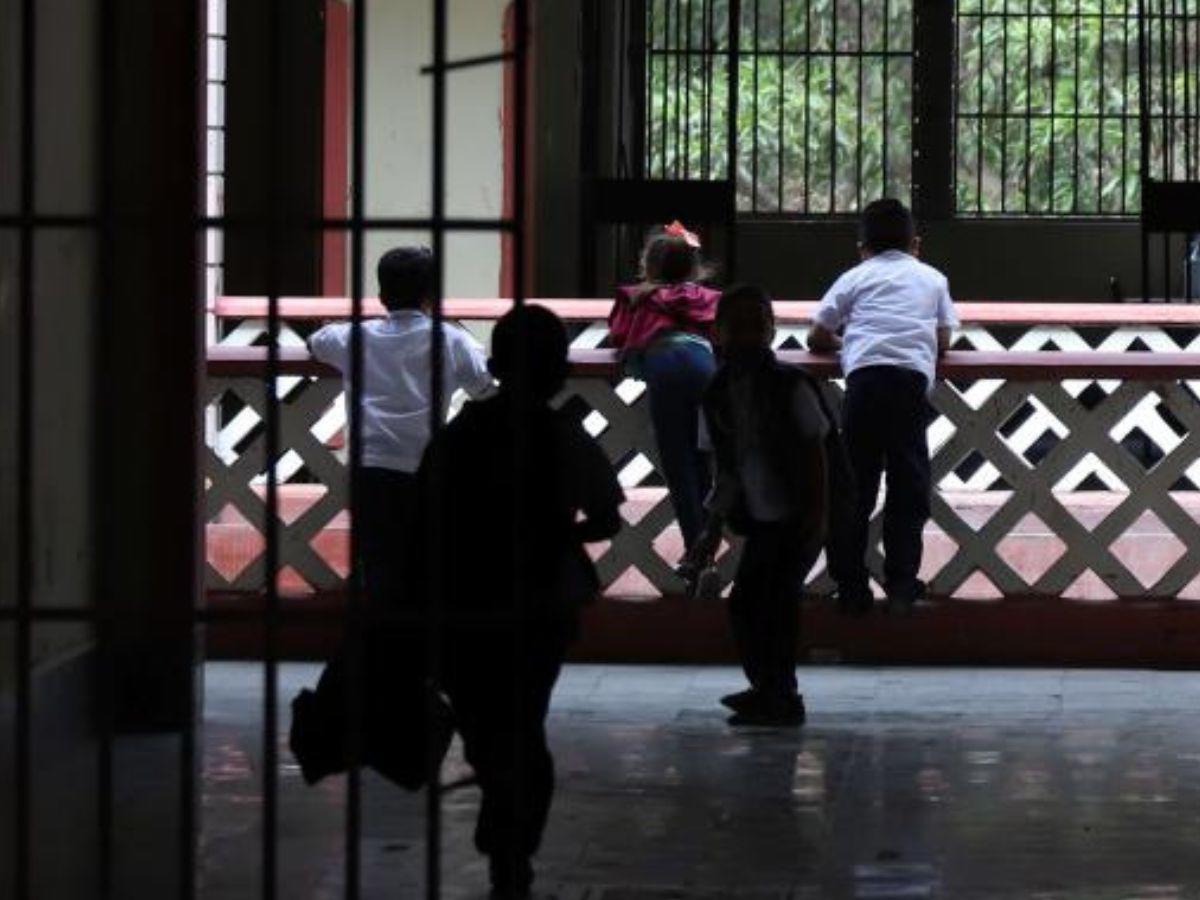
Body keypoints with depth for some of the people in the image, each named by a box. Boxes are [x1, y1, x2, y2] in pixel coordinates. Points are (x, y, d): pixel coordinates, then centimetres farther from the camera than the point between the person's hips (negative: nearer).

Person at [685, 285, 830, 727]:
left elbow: (816, 453, -9)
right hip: (760, 520, 6)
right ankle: (769, 691, 24)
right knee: (745, 602, 8)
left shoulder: (790, 385, -11)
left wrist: (818, 517, -15)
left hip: (799, 519, -6)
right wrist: (714, 527, 11)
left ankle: (778, 697, -4)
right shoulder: (718, 394, 5)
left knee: (776, 596, -12)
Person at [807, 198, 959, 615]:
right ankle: (901, 586, 3)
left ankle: (851, 587, 5)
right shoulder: (932, 279, 24)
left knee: (855, 485, 5)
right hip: (913, 378, 0)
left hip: (865, 377, 0)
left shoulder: (855, 277, 21)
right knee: (908, 485, 6)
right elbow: (943, 340, 23)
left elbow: (818, 339, 19)